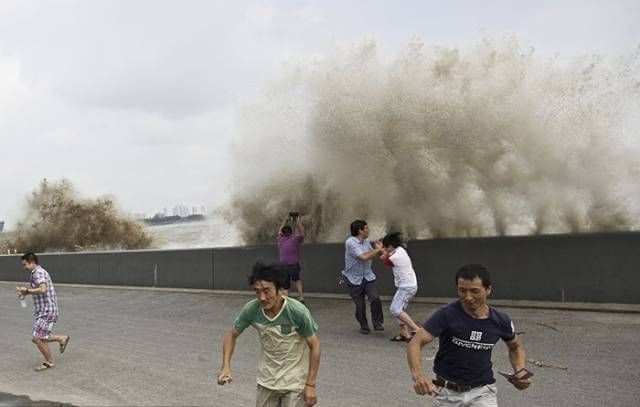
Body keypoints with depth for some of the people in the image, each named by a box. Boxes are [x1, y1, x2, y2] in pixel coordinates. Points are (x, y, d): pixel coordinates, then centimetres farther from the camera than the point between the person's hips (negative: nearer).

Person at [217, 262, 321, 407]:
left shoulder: (298, 311, -26)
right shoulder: (251, 309, -17)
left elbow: (314, 345, -13)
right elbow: (232, 335, 1)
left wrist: (310, 385, -14)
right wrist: (226, 366, -12)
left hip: (295, 381, -3)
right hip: (267, 379, 4)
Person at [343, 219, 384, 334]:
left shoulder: (366, 242, 3)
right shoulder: (350, 242, -19)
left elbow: (372, 255, 18)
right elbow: (363, 257, -27)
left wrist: (380, 251, 0)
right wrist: (377, 250, -17)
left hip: (368, 276, 5)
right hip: (354, 279, -5)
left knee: (375, 299, -14)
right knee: (360, 305, 3)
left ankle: (377, 323, 3)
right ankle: (363, 326, 25)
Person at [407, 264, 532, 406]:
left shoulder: (500, 320, -7)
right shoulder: (447, 314, -18)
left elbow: (515, 346, 14)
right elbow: (415, 343, -26)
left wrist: (520, 372, -5)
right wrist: (418, 375, -43)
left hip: (482, 391, 1)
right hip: (448, 392, -1)